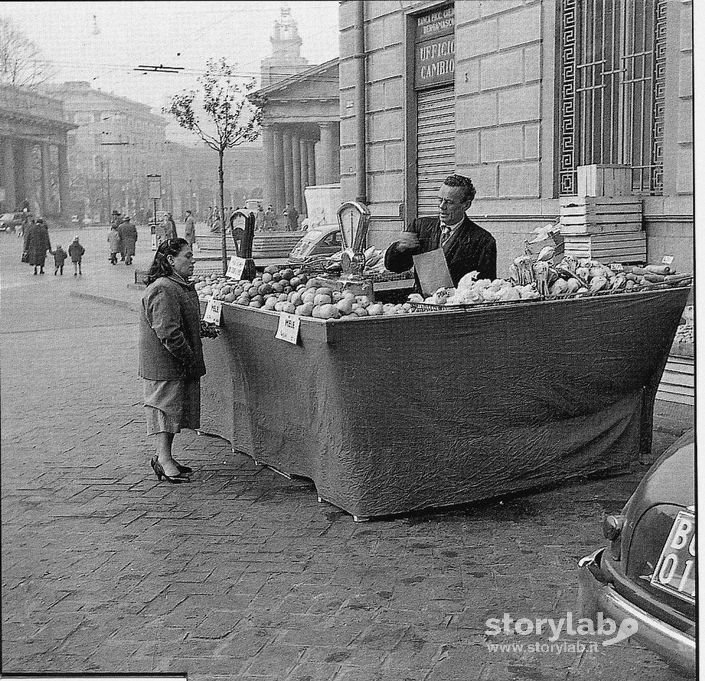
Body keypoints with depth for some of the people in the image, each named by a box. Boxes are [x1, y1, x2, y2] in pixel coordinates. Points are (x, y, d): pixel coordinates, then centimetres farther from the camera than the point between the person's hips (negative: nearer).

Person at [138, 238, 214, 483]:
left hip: (179, 365, 10)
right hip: (164, 365, -10)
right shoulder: (162, 291, -21)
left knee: (174, 410, 15)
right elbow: (168, 333, -25)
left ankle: (166, 457, 24)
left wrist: (202, 329, 11)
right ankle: (163, 460, 4)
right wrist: (189, 359, -19)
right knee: (165, 408, -3)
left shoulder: (181, 286, 14)